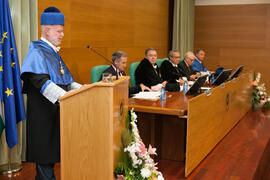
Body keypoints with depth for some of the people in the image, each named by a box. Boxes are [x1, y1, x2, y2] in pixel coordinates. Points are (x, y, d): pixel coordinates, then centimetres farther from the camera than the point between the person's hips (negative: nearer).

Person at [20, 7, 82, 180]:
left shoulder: (53, 52, 16)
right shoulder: (37, 52, -11)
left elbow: (65, 80, 21)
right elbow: (40, 81, -25)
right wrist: (63, 96, -35)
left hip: (56, 109, 9)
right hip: (43, 111, -9)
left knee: (52, 150, 13)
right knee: (45, 151, -2)